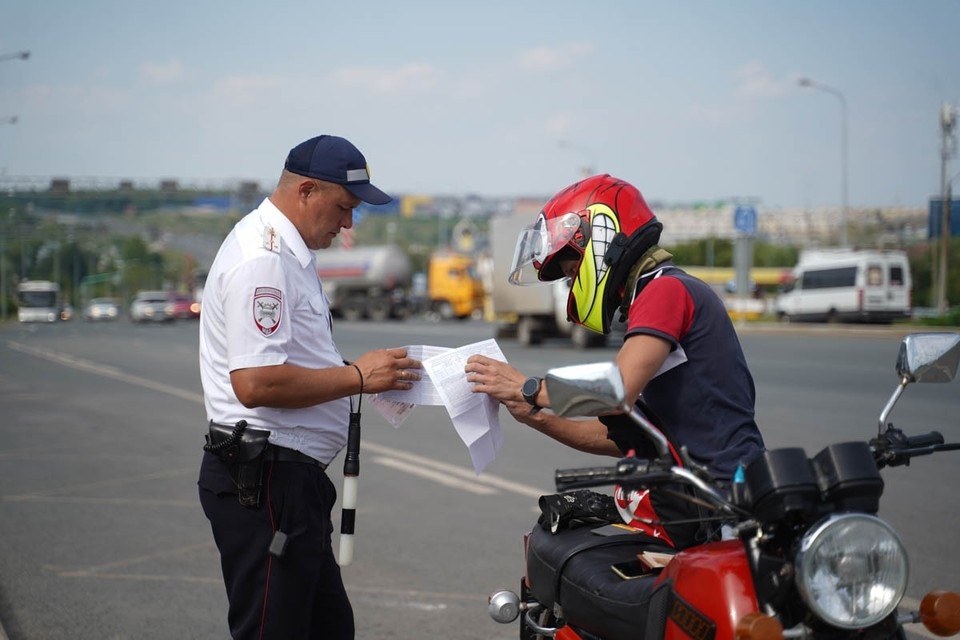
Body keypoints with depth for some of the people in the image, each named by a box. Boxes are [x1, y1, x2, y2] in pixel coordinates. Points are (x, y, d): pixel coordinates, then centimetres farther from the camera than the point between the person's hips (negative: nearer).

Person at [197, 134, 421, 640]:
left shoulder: (288, 253, 18)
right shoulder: (262, 260, -17)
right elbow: (255, 382, -26)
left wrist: (378, 378, 12)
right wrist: (358, 376, -17)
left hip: (291, 478, 11)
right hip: (263, 479, -11)